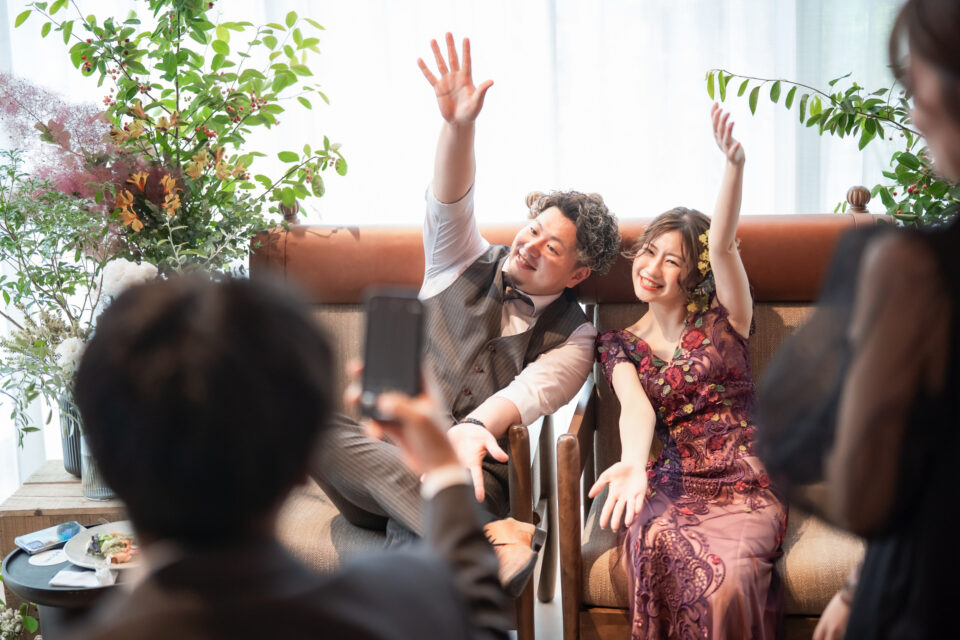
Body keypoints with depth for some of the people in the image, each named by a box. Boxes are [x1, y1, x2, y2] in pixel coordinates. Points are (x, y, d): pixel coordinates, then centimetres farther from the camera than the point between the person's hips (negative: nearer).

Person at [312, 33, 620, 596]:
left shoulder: (572, 337, 9)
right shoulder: (465, 264, 16)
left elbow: (529, 391, -12)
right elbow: (449, 203, -5)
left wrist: (475, 426, -36)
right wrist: (459, 125, -26)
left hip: (468, 475, -3)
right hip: (385, 458, 3)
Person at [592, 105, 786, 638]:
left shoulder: (721, 322, 13)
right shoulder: (619, 345, 15)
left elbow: (722, 245, -6)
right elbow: (635, 408, -7)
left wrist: (735, 166, -25)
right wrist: (633, 464, -30)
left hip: (744, 487, -1)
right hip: (671, 485, 1)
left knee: (728, 573, -36)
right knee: (658, 545, -38)